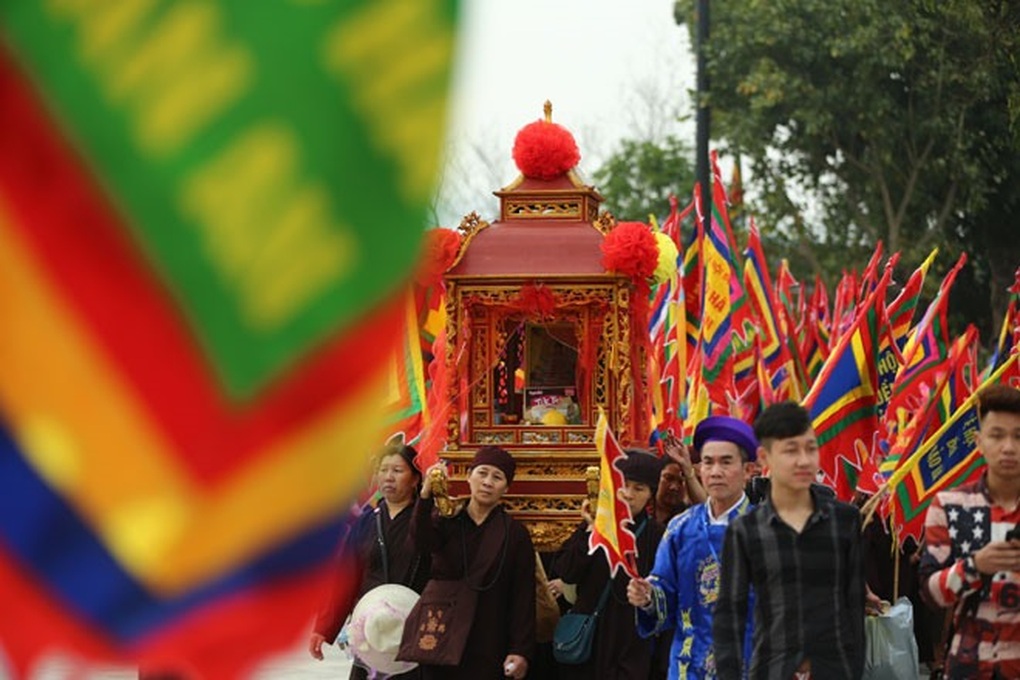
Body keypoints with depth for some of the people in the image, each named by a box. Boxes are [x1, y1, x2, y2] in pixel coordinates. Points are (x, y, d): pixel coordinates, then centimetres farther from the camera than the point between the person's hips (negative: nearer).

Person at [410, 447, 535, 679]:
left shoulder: (515, 534, 4)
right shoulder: (446, 522, 7)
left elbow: (524, 598, 0)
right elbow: (421, 541, -17)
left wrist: (521, 651, -10)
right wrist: (427, 494, -35)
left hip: (487, 650, -2)